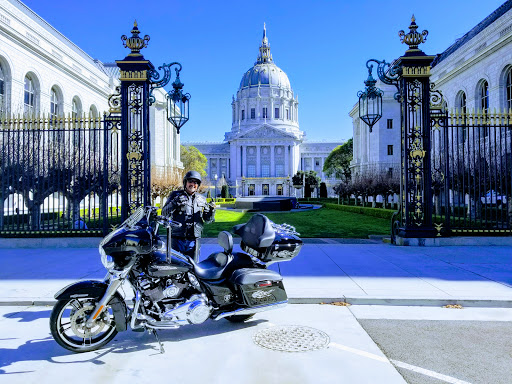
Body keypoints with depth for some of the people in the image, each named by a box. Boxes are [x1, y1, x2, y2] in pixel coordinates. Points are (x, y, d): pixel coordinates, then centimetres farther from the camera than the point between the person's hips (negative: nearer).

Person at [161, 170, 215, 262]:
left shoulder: (202, 199, 14)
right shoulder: (175, 195, 5)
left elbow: (208, 219, 14)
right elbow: (164, 213, -4)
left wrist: (211, 210, -7)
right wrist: (174, 203, -21)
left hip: (194, 240, 3)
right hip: (177, 238, -2)